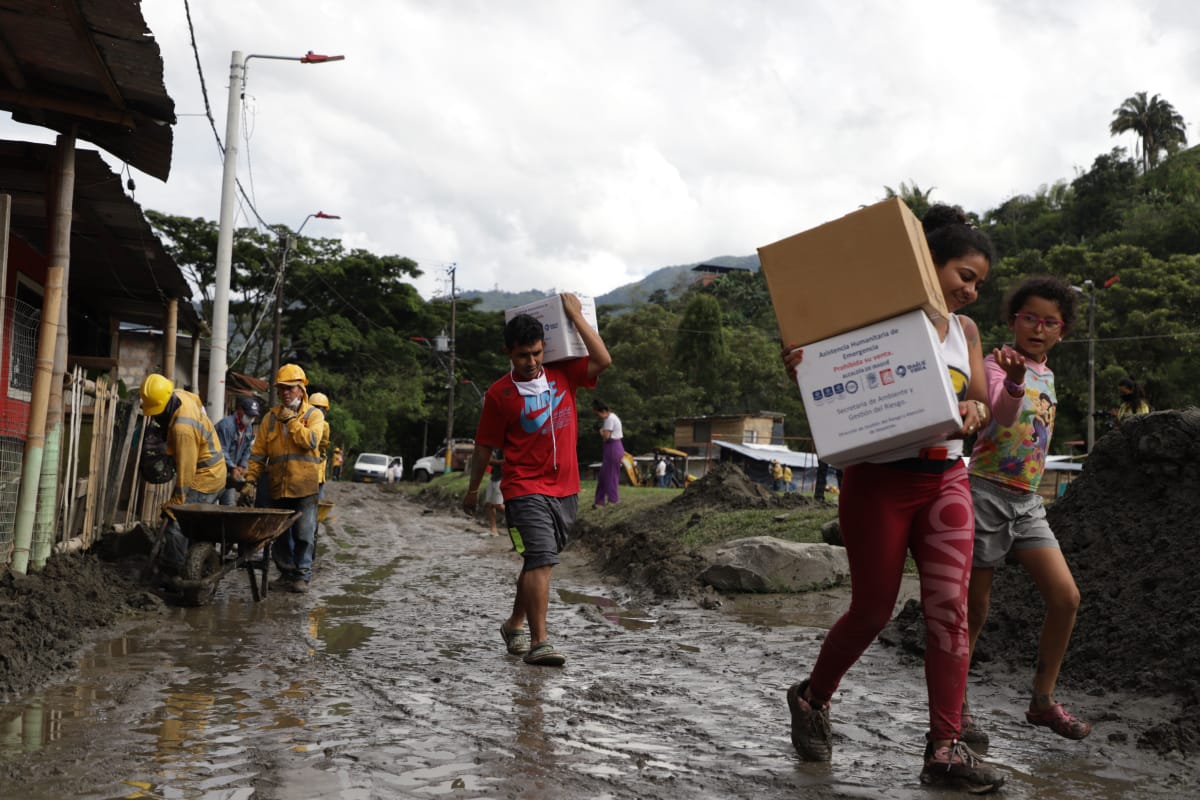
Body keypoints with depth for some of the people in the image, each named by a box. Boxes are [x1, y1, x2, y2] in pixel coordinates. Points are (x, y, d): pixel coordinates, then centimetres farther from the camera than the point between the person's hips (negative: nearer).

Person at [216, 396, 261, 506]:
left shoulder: (249, 428, 9)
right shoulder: (226, 424, -18)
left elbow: (246, 451, 12)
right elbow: (222, 451, -22)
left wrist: (242, 466, -3)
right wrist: (232, 468, -25)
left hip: (231, 472, 8)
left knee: (229, 504, 8)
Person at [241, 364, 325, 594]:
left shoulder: (314, 414, 2)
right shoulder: (271, 417, 11)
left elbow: (311, 441, -16)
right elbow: (258, 452, 9)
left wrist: (291, 421, -11)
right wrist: (250, 479, 2)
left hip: (304, 486, -4)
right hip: (277, 486, 4)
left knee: (304, 534, -3)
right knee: (279, 534, 10)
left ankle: (302, 575, 6)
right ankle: (286, 572, 22)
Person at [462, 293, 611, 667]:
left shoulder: (563, 374, 5)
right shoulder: (499, 394, -5)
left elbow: (602, 361, -9)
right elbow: (485, 447, 3)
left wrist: (576, 316, -6)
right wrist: (473, 489, 11)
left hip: (565, 489, 5)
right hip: (526, 490, -5)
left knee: (538, 562, 15)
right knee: (541, 560, -16)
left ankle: (514, 624, 33)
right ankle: (538, 643, -13)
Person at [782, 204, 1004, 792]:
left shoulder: (963, 331, 10)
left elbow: (980, 405, 8)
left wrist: (973, 410, -17)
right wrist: (800, 369, -28)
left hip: (946, 479, 5)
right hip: (879, 480, -5)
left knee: (949, 607, -3)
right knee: (872, 610, 4)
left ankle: (945, 749, 4)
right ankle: (812, 698, 30)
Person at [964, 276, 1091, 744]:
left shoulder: (1047, 376, 15)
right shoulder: (998, 364, -10)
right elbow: (1002, 413, -32)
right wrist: (1014, 380, -53)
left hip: (1027, 501, 7)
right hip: (988, 493, -7)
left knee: (1065, 598, 0)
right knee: (974, 608, -2)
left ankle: (1043, 701, 15)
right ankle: (955, 707, 12)